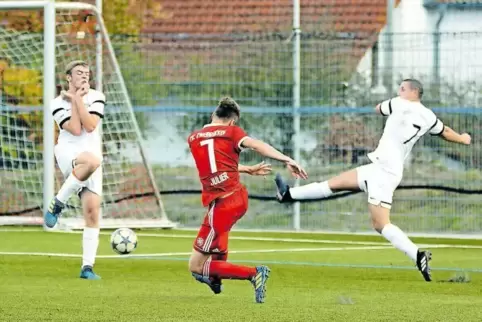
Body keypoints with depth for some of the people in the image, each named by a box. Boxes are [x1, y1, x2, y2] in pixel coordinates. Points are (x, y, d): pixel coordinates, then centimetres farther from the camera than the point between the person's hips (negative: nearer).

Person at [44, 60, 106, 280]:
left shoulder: (96, 97, 9)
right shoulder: (59, 103, 3)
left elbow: (90, 126, -7)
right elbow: (75, 130, -11)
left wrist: (78, 99, -7)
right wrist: (74, 100, -5)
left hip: (91, 157, 4)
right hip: (68, 153, -4)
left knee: (93, 212, -7)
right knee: (92, 161, -41)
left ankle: (87, 267, -2)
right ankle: (57, 204, -25)